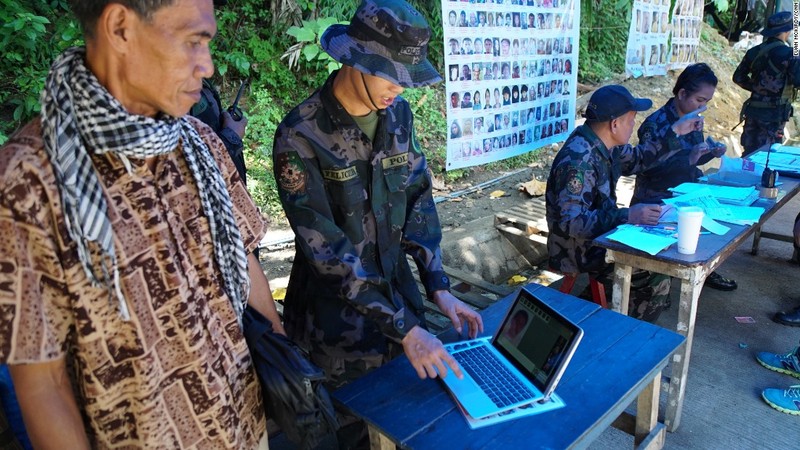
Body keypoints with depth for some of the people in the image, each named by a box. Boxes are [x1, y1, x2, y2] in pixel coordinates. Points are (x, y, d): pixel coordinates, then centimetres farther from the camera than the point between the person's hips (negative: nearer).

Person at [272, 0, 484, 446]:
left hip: (398, 285, 5)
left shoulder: (399, 114, -4)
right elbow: (325, 248, -24)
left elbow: (420, 198, 1)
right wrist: (403, 327, -25)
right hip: (338, 305, -5)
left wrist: (438, 287, -7)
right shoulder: (301, 135, -22)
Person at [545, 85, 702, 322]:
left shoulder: (602, 144, 1)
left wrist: (675, 132, 16)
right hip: (580, 251, -10)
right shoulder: (577, 162, -30)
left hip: (600, 235, 10)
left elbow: (636, 159, 21)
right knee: (657, 279, -12)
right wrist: (627, 216, -38)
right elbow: (570, 222, -34)